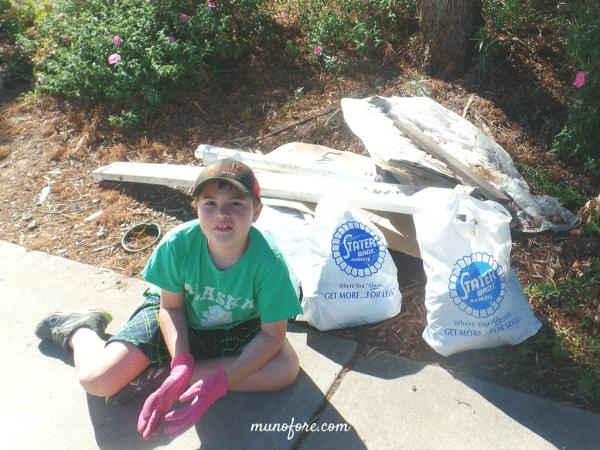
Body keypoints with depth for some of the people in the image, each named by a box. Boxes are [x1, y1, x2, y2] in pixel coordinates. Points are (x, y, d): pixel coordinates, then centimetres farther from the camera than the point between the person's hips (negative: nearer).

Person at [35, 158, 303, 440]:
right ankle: (81, 329, 24)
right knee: (97, 380, -14)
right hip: (180, 317, 0)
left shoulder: (269, 262, -32)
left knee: (285, 369, -27)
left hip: (237, 327, 1)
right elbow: (171, 306, -13)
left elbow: (272, 334, -24)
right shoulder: (178, 243, -29)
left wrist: (219, 382, -33)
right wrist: (182, 364, -28)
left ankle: (160, 375, -17)